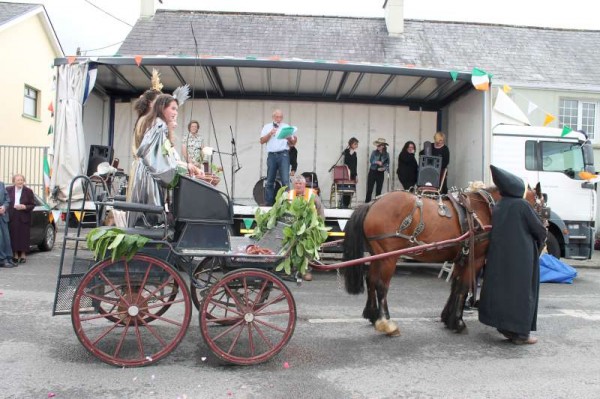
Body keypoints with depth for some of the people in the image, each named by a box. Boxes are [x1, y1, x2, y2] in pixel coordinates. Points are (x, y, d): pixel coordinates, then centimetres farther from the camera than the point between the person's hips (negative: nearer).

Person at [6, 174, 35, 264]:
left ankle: (23, 255, 10)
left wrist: (24, 207, -14)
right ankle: (15, 255, 12)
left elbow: (32, 205, 1)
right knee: (13, 236, 2)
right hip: (12, 217, 1)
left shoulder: (28, 191, 1)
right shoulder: (8, 190, 5)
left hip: (24, 218, -1)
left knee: (23, 236, 1)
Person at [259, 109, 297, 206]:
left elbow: (292, 143, 12)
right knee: (270, 181, 3)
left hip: (283, 154, -1)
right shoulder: (267, 127, 15)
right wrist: (270, 133, -9)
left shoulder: (286, 127, 14)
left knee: (285, 180, -11)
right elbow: (262, 141, 5)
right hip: (271, 155, 1)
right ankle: (269, 203, 9)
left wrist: (291, 139, -10)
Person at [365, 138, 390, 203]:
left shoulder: (386, 155, 2)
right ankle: (367, 202, 2)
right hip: (372, 172, -1)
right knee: (369, 189, -3)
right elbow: (371, 161, -10)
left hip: (380, 173, 1)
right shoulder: (374, 153, 0)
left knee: (379, 190, 5)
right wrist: (377, 162, -27)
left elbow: (387, 165, 4)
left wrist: (384, 168, -16)